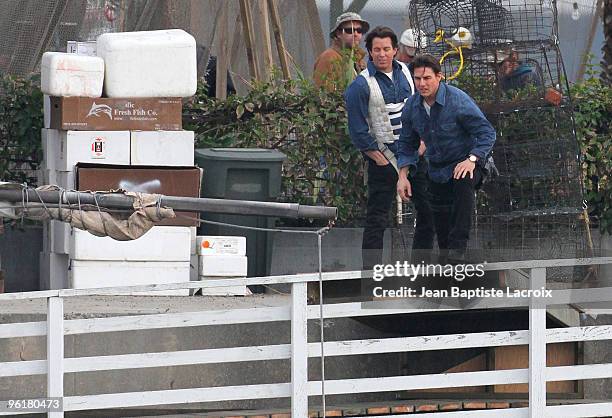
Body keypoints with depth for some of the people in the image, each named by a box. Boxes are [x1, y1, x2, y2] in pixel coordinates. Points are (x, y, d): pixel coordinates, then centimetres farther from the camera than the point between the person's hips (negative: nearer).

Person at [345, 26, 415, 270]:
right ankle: (371, 268, -2)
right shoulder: (362, 85, -14)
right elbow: (358, 130, -12)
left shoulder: (405, 73, 4)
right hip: (384, 154, -6)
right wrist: (379, 159, -12)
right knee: (377, 216, -6)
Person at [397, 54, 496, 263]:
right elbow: (407, 144, 9)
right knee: (441, 221, 9)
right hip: (438, 170, 6)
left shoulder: (458, 100, -21)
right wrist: (403, 176, -2)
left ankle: (458, 246, -42)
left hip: (466, 163, -6)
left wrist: (472, 160, -33)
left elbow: (487, 133, -19)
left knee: (463, 183, -38)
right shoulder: (412, 106, -4)